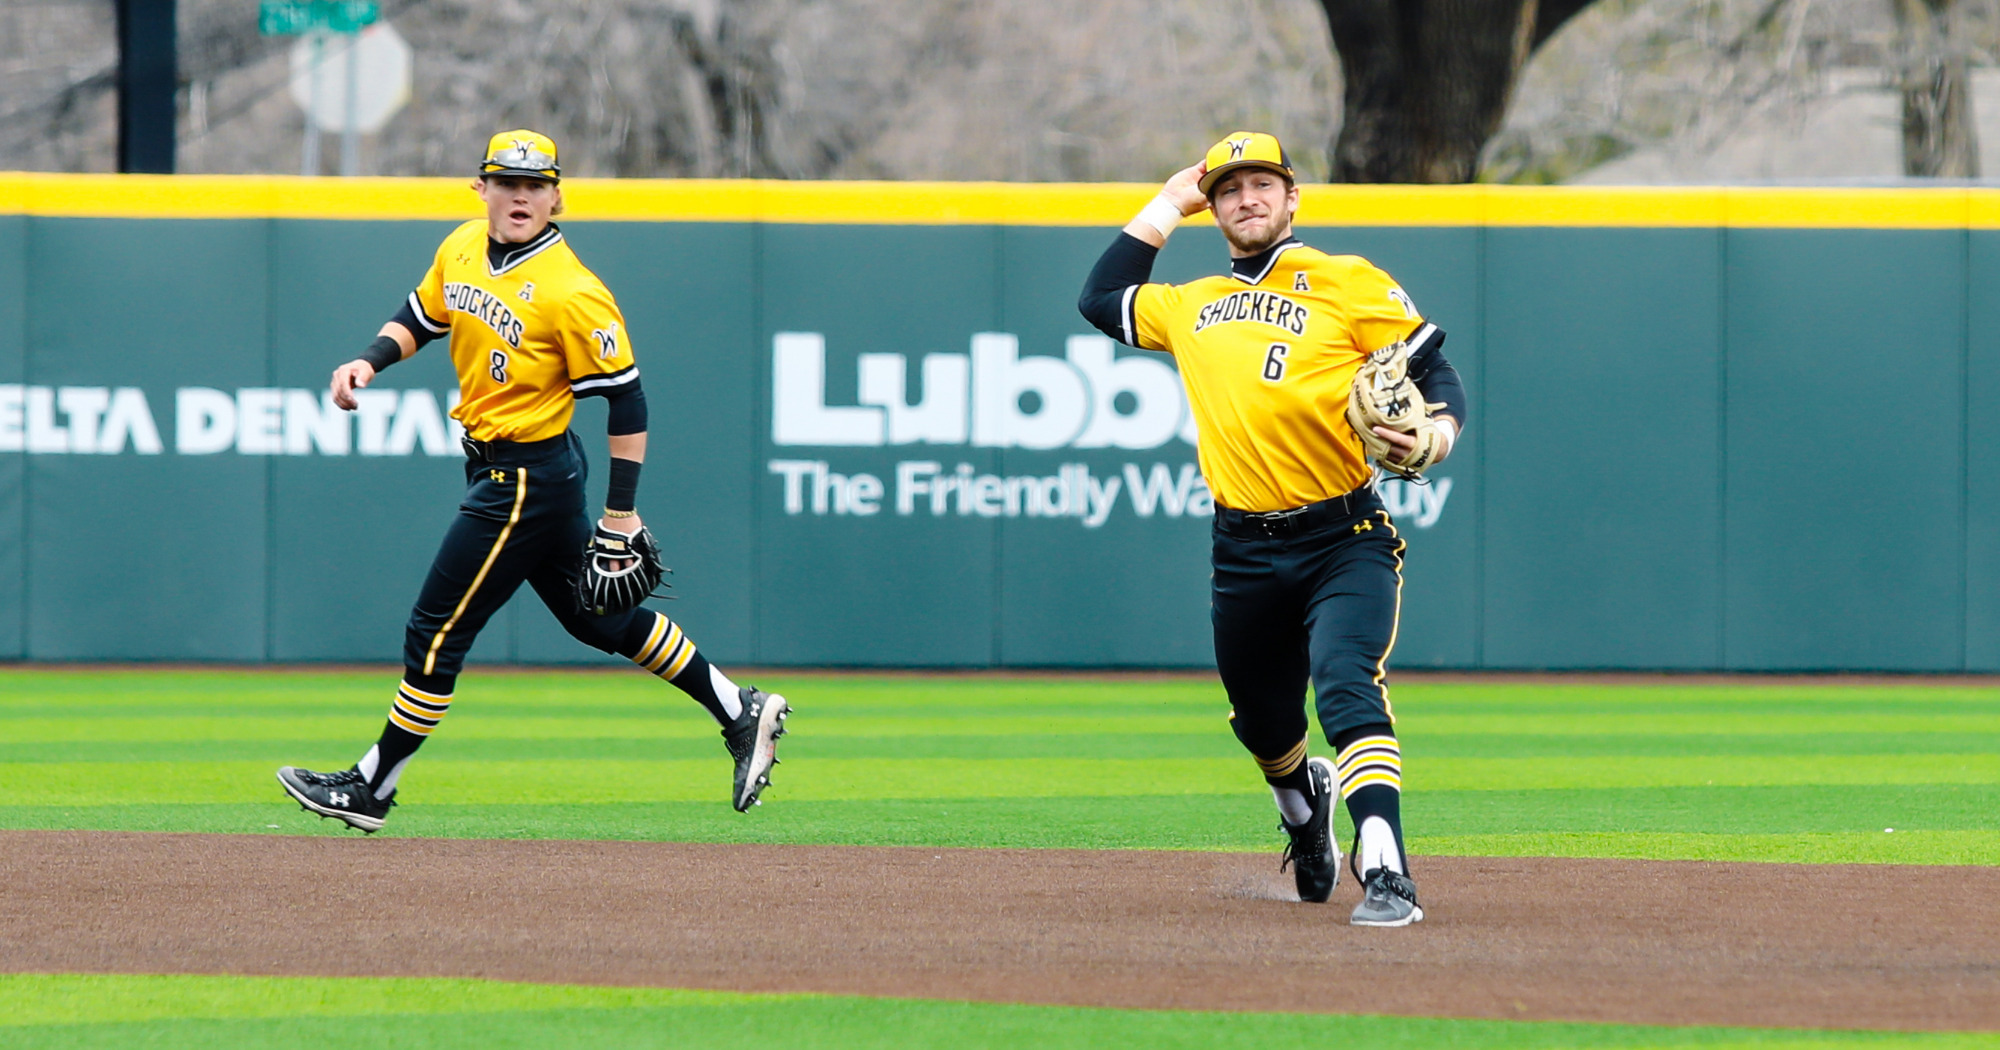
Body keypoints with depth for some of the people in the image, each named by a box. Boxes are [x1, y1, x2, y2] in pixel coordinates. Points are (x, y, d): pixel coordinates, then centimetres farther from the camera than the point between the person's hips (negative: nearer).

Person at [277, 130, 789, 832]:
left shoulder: (571, 294, -21)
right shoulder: (463, 249, 2)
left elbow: (627, 401, -17)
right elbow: (423, 316, 20)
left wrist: (621, 513, -18)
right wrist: (371, 360, -1)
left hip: (529, 478, -9)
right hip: (493, 463, 9)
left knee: (437, 630, -2)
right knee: (596, 617, 18)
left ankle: (372, 789, 10)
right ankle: (742, 712, 27)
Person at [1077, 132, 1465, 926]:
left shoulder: (1346, 282, 3)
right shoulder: (1193, 307, 18)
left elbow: (1434, 370, -1)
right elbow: (1101, 298, 31)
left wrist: (1437, 437, -22)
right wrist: (1169, 205, 27)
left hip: (1346, 540, -5)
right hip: (1245, 554, 5)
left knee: (1349, 694, -25)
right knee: (1265, 729, 14)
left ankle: (1387, 876, -35)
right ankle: (1303, 804, 49)